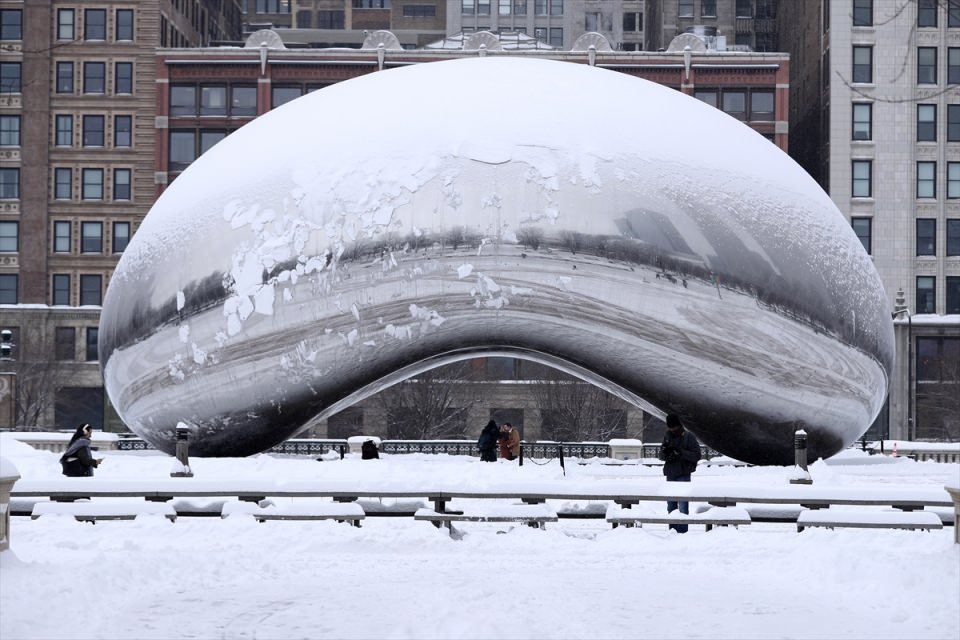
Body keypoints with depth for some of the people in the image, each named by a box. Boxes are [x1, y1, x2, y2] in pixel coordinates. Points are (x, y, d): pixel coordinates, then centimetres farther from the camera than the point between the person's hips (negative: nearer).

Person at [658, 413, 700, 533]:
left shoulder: (689, 437, -5)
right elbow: (661, 456, 12)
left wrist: (681, 452, -22)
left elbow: (697, 455, -11)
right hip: (670, 475, 6)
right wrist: (665, 452, -11)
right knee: (671, 505, 10)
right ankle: (672, 531, 17)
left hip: (683, 475, -6)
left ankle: (682, 531, -7)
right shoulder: (667, 436, 9)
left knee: (683, 505, -8)